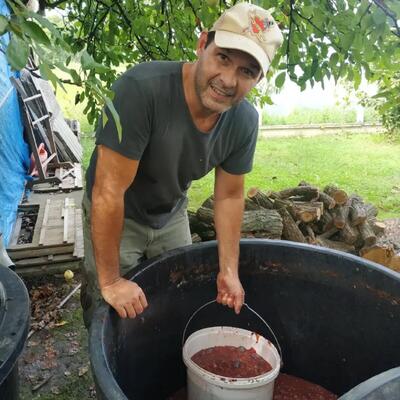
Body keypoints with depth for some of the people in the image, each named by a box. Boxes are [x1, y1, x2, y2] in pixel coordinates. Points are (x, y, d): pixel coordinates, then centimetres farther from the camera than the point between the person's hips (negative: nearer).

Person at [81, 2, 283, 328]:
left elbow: (229, 197, -5)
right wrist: (110, 281, -25)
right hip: (114, 217, -4)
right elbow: (109, 192, -32)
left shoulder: (245, 121, -17)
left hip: (172, 216, 5)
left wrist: (229, 271, -5)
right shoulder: (142, 88, -35)